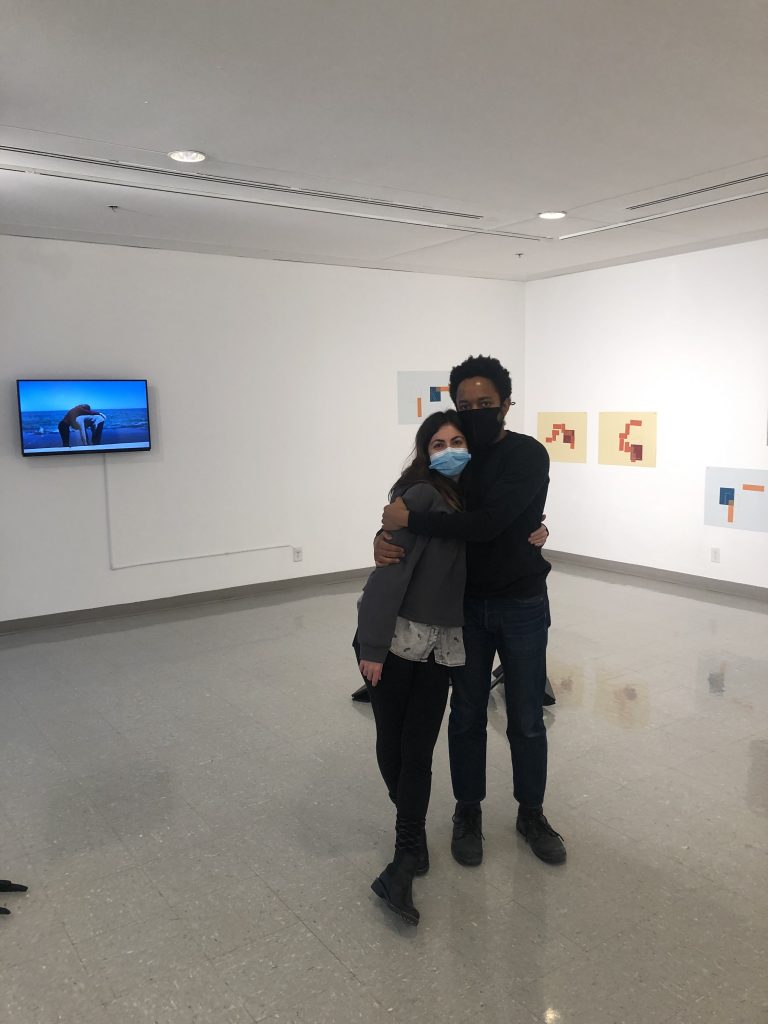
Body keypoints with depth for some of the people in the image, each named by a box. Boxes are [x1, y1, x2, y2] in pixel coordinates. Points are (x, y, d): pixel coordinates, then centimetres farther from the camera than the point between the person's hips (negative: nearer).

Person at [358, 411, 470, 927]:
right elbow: (391, 570, -17)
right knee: (392, 740, 5)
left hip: (444, 642, 5)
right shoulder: (420, 496, -11)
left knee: (418, 747, 2)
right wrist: (373, 643, -20)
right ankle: (413, 844, 28)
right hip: (398, 635, -4)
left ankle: (407, 856, 8)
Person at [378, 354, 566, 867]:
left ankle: (532, 814, 31)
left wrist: (412, 520, -27)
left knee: (527, 719, 10)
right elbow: (407, 515, 2)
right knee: (467, 715, 12)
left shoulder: (528, 456, -15)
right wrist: (385, 538, -20)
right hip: (466, 605, 3)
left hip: (522, 606, -3)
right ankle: (468, 813, 30)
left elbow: (486, 523, -28)